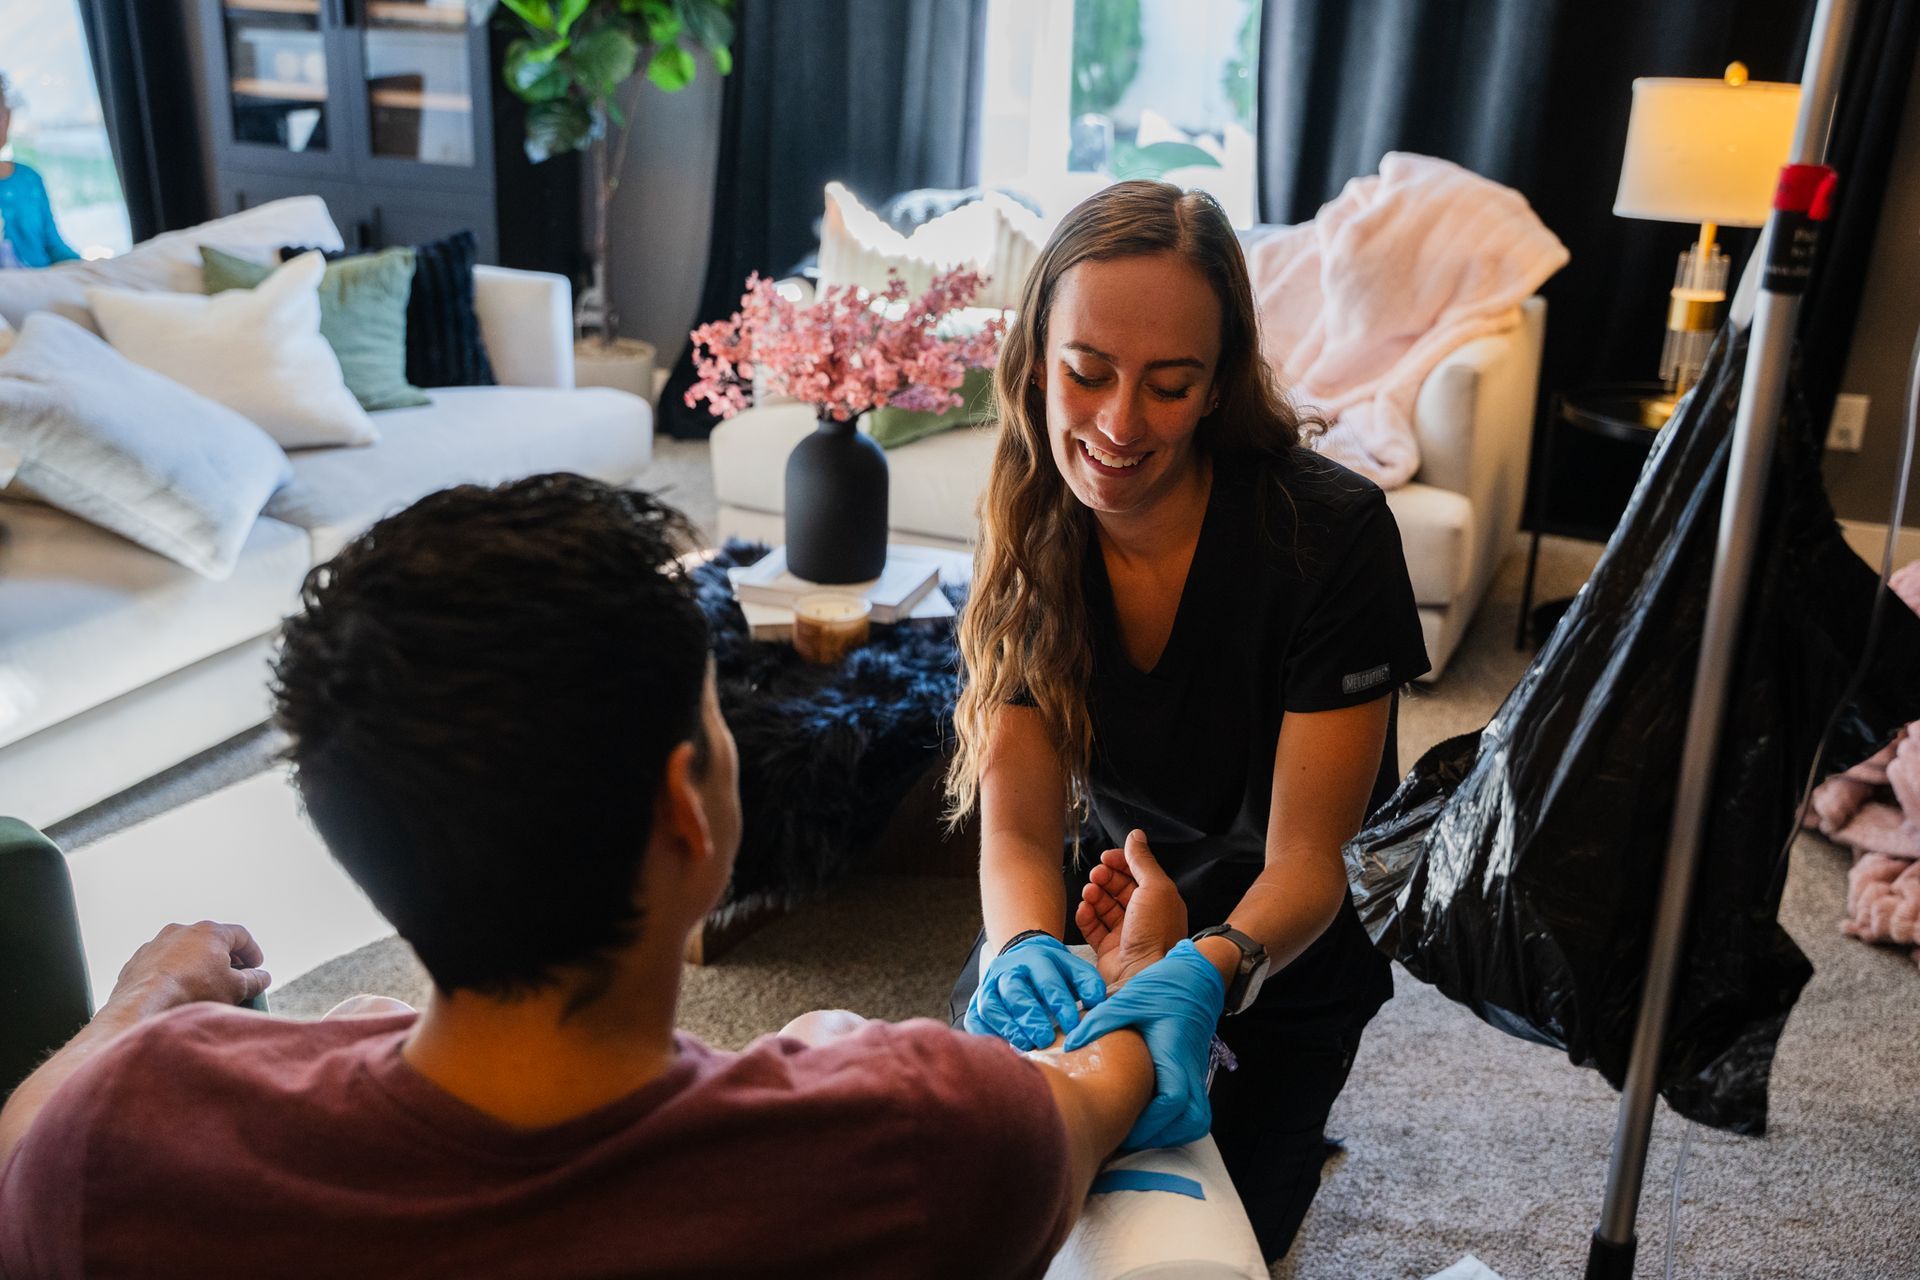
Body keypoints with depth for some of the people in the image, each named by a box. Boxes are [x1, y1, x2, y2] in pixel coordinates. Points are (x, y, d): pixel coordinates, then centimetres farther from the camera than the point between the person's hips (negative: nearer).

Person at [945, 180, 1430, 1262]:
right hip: (1115, 902, 3)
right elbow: (1015, 826, -19)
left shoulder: (1331, 531, -28)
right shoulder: (1030, 535, -16)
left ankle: (1278, 1134, 32)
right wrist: (1025, 947, -41)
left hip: (1285, 940, -3)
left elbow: (1305, 860, -27)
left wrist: (1209, 970, -49)